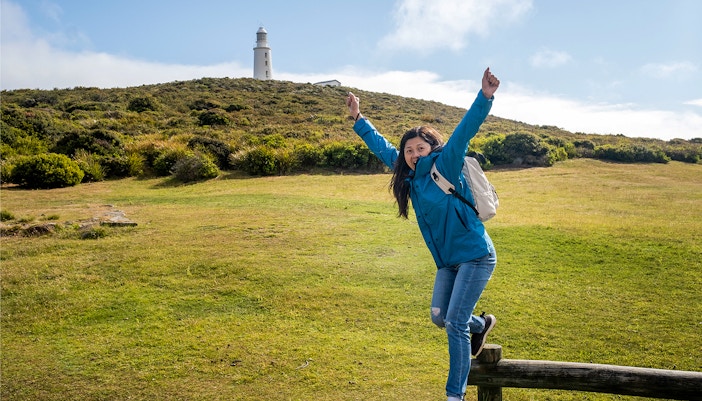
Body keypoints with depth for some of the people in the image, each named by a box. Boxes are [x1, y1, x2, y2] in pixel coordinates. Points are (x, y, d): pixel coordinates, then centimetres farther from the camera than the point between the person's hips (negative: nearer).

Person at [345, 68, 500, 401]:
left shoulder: (445, 166, -11)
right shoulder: (410, 177, 8)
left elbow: (465, 131, -24)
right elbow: (382, 147, 20)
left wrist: (485, 97, -37)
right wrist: (358, 119, 25)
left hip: (476, 256, -7)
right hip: (447, 261, 7)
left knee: (455, 323, -7)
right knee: (439, 317, 4)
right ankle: (481, 325, 35)